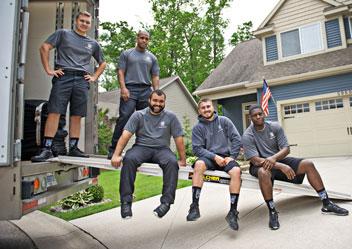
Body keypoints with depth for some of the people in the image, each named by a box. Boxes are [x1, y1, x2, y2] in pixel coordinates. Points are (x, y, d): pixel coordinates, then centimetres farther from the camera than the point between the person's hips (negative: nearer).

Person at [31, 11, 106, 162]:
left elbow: (102, 63, 29)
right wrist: (48, 69, -4)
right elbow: (44, 47, 4)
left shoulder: (93, 44, 20)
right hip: (63, 77, -3)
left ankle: (73, 148, 10)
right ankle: (47, 149, -7)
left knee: (76, 115, 2)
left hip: (82, 80, 3)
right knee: (54, 112, -9)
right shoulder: (63, 33, 12)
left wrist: (94, 77, 15)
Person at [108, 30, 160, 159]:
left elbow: (155, 76, 14)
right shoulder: (126, 54, 13)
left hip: (146, 91, 3)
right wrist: (123, 88, -10)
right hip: (130, 89, -3)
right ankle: (113, 149, -10)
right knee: (123, 118, -14)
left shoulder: (152, 57, 21)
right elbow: (121, 72, 4)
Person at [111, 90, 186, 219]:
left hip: (162, 149, 0)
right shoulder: (138, 115, 4)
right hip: (141, 147, 0)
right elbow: (125, 135, -5)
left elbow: (179, 139, 5)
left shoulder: (171, 117, 5)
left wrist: (182, 160, 2)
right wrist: (116, 155, -16)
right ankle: (126, 201, -24)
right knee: (129, 159, -32)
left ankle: (166, 201, -26)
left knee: (172, 162, -32)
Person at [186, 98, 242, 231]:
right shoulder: (197, 128, 5)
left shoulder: (224, 121, 7)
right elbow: (197, 148, -4)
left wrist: (232, 156, -6)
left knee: (236, 171, -30)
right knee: (199, 164, -34)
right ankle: (194, 206, -31)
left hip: (226, 156, 1)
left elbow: (236, 139, 5)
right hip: (208, 157, -1)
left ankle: (233, 211, -23)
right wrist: (214, 157, -15)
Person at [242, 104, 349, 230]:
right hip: (260, 165, -5)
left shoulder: (275, 127, -4)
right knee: (263, 172, -40)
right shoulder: (247, 136, -17)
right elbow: (255, 160, -24)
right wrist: (281, 166, -33)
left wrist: (274, 158, -30)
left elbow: (286, 149, -7)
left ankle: (327, 204, 3)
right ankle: (272, 211, -23)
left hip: (278, 159, 5)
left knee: (308, 164, -9)